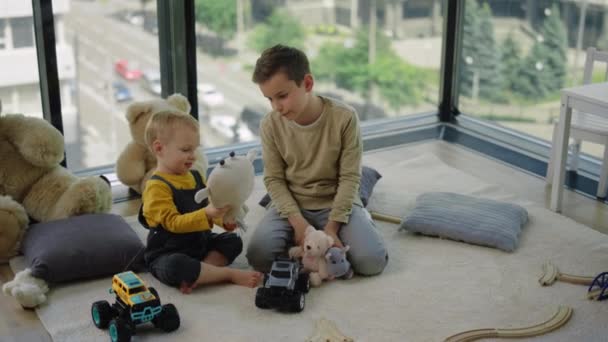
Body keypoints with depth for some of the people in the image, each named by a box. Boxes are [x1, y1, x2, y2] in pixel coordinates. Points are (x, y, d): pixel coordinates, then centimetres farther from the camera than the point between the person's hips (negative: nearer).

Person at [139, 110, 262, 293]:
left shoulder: (195, 176, 7)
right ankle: (231, 274, -22)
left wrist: (225, 219, -9)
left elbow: (209, 205, 14)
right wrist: (207, 214, -39)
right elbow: (173, 222, -26)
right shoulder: (157, 186, -19)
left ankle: (198, 274, -20)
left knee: (233, 241, 0)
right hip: (168, 254, -8)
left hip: (200, 243, 8)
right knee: (175, 266, -37)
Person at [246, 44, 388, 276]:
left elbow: (349, 177, -12)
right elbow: (274, 179, -6)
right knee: (258, 256, -23)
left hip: (337, 203, -2)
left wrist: (331, 226, -19)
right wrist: (298, 222, -19)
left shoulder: (344, 117, -16)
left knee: (372, 261, -23)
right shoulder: (270, 125, -10)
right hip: (292, 205, 2)